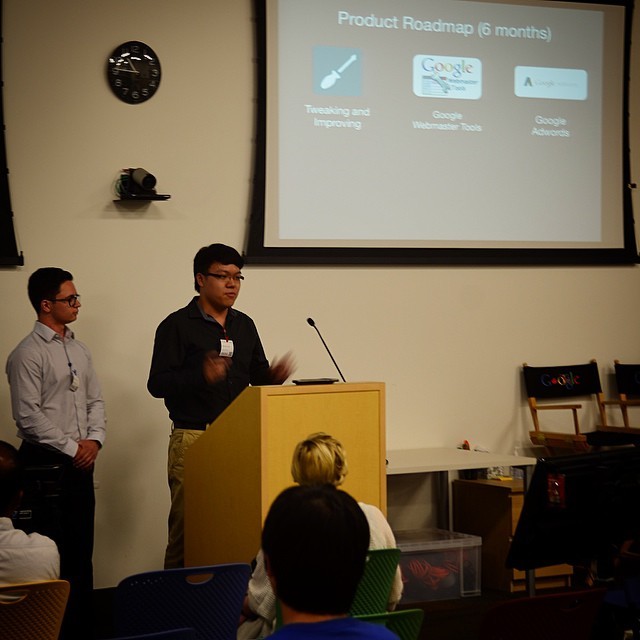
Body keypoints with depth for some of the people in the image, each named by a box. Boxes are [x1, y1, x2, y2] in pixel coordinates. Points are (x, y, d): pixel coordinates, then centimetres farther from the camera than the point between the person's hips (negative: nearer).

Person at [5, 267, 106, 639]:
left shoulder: (80, 351, 13)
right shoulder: (27, 355, -10)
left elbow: (95, 400, 15)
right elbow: (29, 417, -15)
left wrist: (93, 440, -2)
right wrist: (71, 448, -12)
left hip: (81, 461, 7)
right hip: (46, 464, -7)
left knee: (82, 547, 10)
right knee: (53, 550, -5)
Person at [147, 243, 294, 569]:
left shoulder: (244, 325, 16)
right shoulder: (177, 326, -2)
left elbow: (257, 375, 21)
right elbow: (157, 383, -8)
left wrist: (273, 376, -3)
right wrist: (202, 376, -24)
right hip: (193, 437, -5)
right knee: (187, 525, -5)